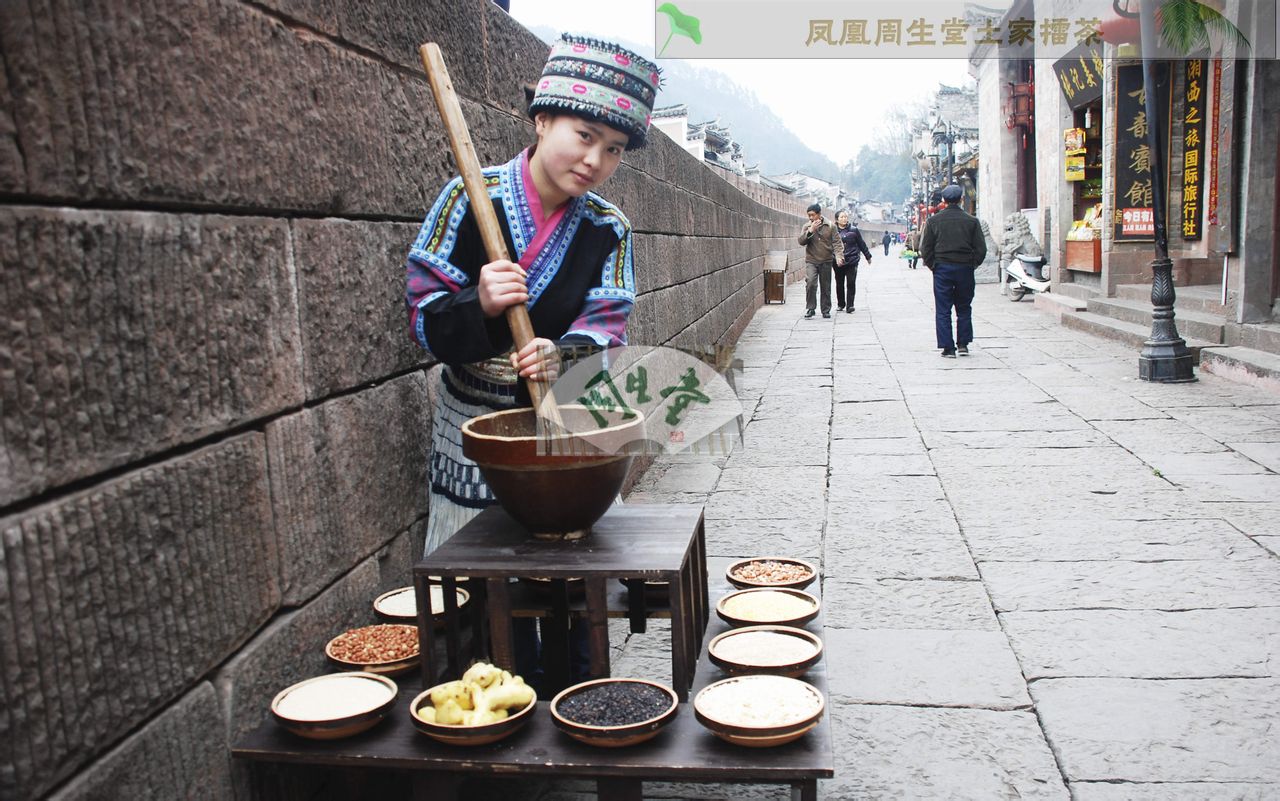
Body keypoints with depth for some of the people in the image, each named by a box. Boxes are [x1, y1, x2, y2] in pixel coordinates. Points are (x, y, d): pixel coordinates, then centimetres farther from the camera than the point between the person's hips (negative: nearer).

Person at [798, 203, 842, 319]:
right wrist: (811, 230, -17)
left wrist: (839, 255, -17)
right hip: (811, 261, 0)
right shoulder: (807, 227, 4)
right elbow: (801, 241, -6)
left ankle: (826, 310, 20)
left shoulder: (830, 226, 1)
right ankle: (809, 309, -8)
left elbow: (836, 242, -2)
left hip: (826, 261, 0)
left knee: (826, 287, 7)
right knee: (810, 283, -18)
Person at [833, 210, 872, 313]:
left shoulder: (853, 230, 4)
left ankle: (849, 306, -3)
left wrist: (868, 256, 16)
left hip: (852, 261, 0)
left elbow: (861, 244, 11)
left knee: (851, 283, -7)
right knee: (839, 284, 9)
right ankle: (840, 305, 23)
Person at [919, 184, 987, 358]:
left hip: (942, 269, -1)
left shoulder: (933, 221, -2)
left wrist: (933, 266, 8)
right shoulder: (971, 221, -1)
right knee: (964, 308, 15)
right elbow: (981, 249, -1)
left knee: (943, 310, 3)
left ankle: (948, 348, 1)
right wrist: (972, 265, 11)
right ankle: (963, 344, 15)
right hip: (965, 269, 1)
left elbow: (925, 248, -3)